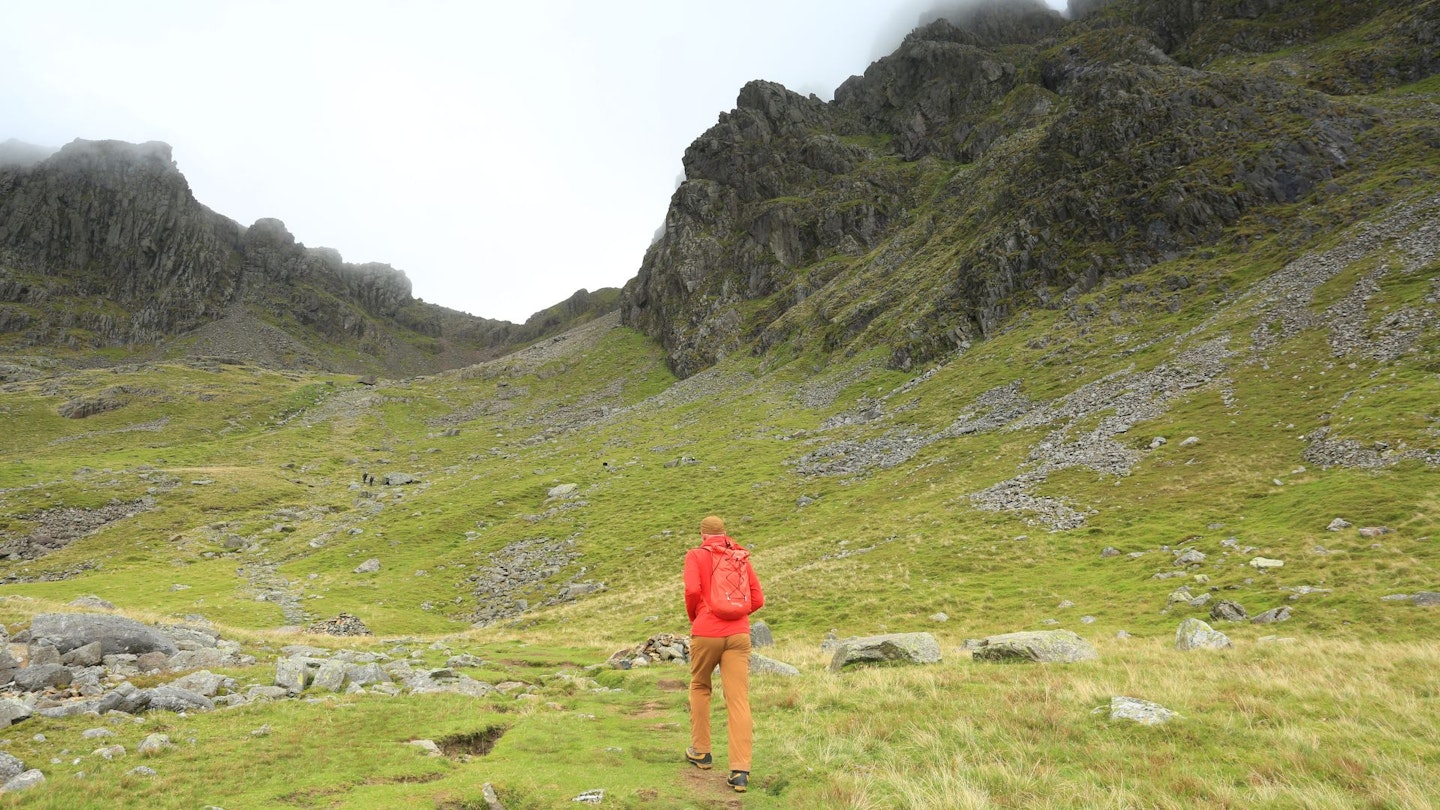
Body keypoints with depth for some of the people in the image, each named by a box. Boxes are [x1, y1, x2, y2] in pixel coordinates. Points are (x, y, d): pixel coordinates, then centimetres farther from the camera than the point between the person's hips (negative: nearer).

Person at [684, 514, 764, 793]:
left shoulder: (695, 555, 2)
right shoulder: (742, 557, 12)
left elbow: (692, 589, -14)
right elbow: (758, 599, 7)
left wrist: (693, 616, 5)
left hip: (706, 633, -2)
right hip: (738, 634, 2)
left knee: (700, 688, 22)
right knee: (739, 700, -1)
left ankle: (700, 751, 30)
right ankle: (740, 771, -7)